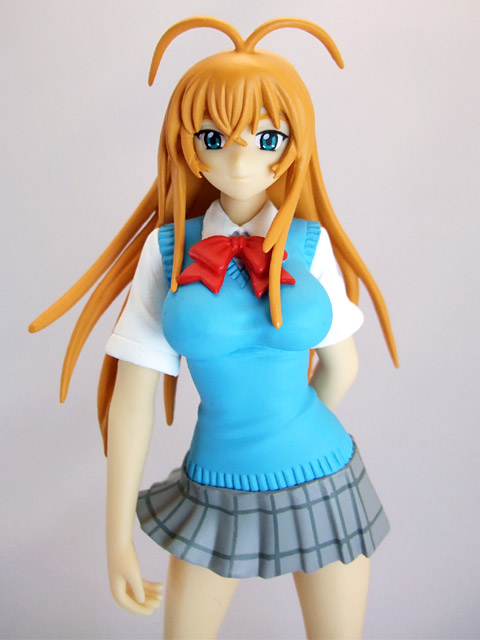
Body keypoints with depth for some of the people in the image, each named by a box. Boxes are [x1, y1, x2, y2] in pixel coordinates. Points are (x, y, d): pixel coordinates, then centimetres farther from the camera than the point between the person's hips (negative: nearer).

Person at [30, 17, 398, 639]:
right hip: (217, 490, 0)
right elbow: (133, 399, -9)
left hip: (323, 486, 1)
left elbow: (341, 361, 5)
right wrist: (119, 537, -7)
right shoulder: (167, 248, -10)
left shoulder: (310, 243, -8)